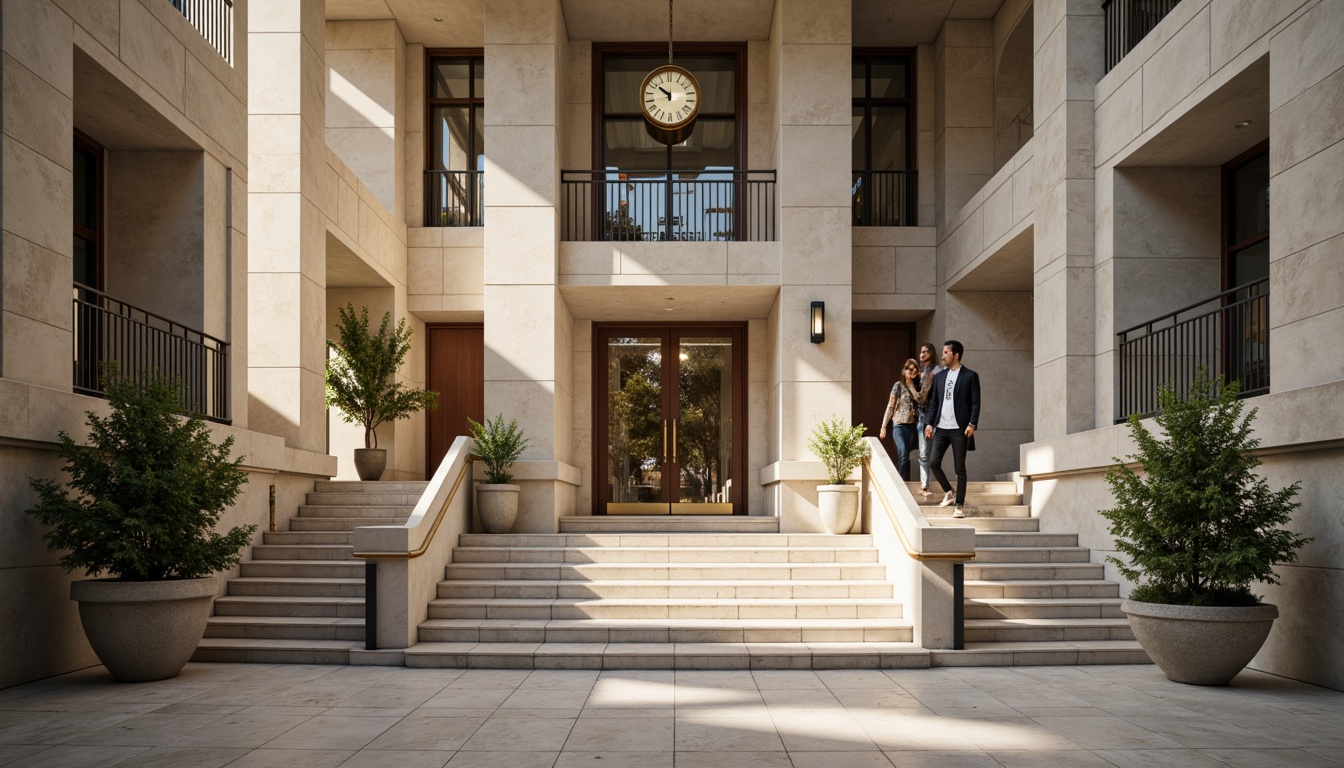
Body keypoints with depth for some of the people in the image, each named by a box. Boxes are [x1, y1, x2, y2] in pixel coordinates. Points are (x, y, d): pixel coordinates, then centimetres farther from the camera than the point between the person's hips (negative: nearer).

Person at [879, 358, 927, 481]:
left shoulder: (917, 387, 11)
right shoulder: (898, 386, -2)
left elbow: (921, 400, -7)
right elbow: (890, 406, -2)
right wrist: (884, 426, -4)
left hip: (912, 426, 4)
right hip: (900, 425, -4)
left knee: (905, 457, 7)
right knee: (903, 456, -17)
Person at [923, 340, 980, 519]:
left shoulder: (970, 376, -1)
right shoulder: (939, 376, 13)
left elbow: (975, 402, -5)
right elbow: (933, 402, 13)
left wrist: (972, 424, -15)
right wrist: (929, 423, 4)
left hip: (959, 428, -5)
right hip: (941, 427, 5)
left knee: (960, 468, 0)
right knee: (934, 462, 0)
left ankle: (959, 506, 5)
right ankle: (948, 492, 22)